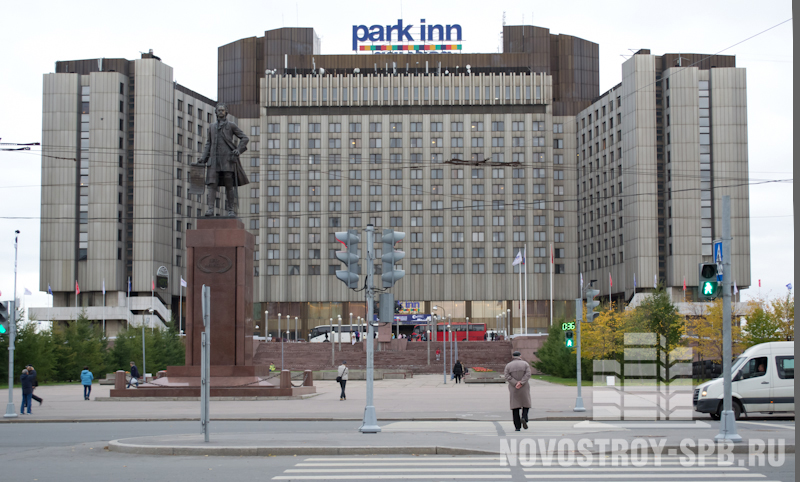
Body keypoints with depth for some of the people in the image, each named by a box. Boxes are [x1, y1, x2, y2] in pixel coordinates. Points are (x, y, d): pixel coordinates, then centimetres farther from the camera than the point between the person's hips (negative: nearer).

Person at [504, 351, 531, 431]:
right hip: (524, 388, -1)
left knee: (515, 407, 4)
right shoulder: (525, 364, 2)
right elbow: (528, 374, -12)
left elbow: (507, 376, -9)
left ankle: (517, 426, 0)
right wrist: (521, 383, -18)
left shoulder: (508, 365, 4)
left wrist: (516, 384, -15)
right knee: (525, 404, 14)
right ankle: (524, 418, -13)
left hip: (513, 389, 1)